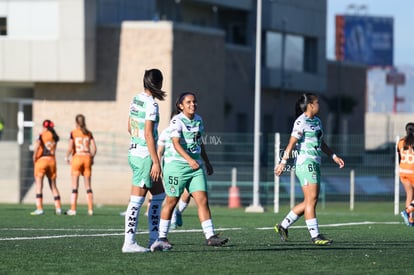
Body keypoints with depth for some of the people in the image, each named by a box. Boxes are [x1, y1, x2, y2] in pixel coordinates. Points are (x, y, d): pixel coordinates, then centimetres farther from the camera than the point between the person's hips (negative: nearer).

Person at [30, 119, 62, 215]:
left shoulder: (41, 135, -5)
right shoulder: (54, 137, 8)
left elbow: (36, 147, -17)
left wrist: (34, 159, -7)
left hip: (41, 160, -4)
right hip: (52, 161, 4)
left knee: (39, 185, -4)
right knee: (53, 185, 12)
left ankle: (39, 208, -12)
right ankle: (58, 208, 9)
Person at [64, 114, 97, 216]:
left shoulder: (73, 133, -4)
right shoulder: (89, 133, 5)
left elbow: (70, 148, -11)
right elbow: (94, 148, 1)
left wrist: (67, 157, 3)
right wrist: (92, 157, 15)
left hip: (77, 158, -2)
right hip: (87, 158, 2)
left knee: (75, 186, 2)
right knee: (88, 186, 7)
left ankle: (73, 209, -1)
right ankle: (90, 209, 4)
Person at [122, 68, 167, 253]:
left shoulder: (136, 100, 9)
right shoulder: (151, 104, -16)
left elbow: (130, 128, 19)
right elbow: (148, 134, -20)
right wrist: (156, 162, -19)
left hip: (134, 152, 9)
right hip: (145, 156, -9)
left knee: (159, 195, 16)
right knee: (137, 200, -5)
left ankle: (154, 240, 16)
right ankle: (129, 243, -2)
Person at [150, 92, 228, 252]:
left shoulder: (198, 120, 10)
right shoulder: (177, 121, -12)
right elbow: (176, 143, -23)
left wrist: (206, 162, 25)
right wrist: (189, 159, -35)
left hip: (195, 166, 6)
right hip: (176, 165, -6)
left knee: (202, 200, -5)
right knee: (171, 202, 3)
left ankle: (210, 236, -8)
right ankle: (162, 238, 14)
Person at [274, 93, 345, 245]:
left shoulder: (317, 121, 17)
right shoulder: (301, 122, -10)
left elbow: (321, 143, 27)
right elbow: (292, 143, -17)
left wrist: (334, 157, 21)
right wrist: (283, 162, -22)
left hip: (314, 164, 9)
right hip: (305, 163, -9)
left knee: (310, 201, 8)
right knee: (311, 199, -10)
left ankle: (283, 226, 17)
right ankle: (315, 236, -9)